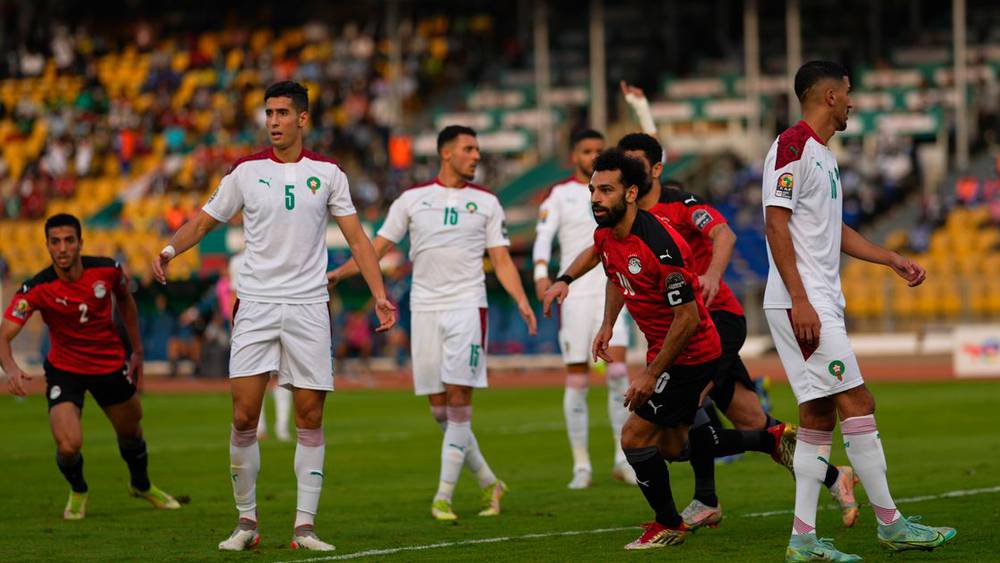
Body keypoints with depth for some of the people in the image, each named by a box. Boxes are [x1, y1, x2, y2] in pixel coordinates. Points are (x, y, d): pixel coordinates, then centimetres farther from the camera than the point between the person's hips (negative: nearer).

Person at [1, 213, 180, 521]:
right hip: (64, 369, -3)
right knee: (68, 445, -20)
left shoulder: (108, 270, -17)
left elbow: (125, 300, 7)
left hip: (111, 365, 3)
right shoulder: (37, 289, -25)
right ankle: (77, 492, 16)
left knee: (131, 433, 20)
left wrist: (137, 350, 9)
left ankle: (141, 485, 53)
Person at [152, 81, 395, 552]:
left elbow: (356, 238, 6)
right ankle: (246, 521, 5)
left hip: (308, 305, 0)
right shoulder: (246, 172, 4)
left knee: (310, 418, -2)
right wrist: (169, 250, -10)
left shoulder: (326, 173, 4)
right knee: (244, 416, -7)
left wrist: (380, 295, -3)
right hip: (256, 303, 0)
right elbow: (204, 221, 10)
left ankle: (305, 526, 3)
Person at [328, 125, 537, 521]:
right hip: (424, 307, 2)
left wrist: (521, 300, -8)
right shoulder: (412, 199, 8)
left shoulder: (486, 202, 8)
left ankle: (444, 495, -8)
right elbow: (378, 248, 8)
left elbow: (502, 260, 7)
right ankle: (488, 483, 17)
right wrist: (339, 273, -7)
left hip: (467, 306, -2)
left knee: (458, 399, -11)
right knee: (439, 409, 2)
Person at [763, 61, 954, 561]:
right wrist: (800, 299, -22)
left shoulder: (823, 155, 19)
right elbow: (776, 224, -17)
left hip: (820, 304, 10)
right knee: (857, 403, -9)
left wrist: (893, 259, 25)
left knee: (818, 414, 6)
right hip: (801, 303, -10)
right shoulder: (792, 146, -11)